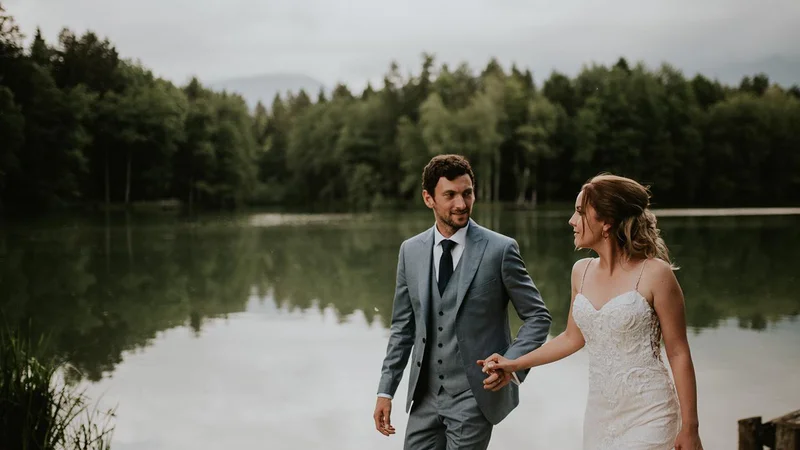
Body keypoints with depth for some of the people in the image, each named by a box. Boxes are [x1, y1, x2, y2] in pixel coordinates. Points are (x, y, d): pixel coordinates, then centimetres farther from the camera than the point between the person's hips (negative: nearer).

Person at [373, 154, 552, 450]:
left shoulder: (500, 249, -9)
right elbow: (403, 326, 10)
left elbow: (538, 317, -3)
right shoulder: (410, 251, 4)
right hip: (424, 396, 4)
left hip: (475, 395, -4)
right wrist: (386, 390, 6)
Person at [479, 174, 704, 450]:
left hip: (647, 414, -5)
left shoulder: (654, 274, -11)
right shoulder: (581, 272, 6)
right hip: (599, 414, 6)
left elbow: (678, 354, -8)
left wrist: (689, 427, -7)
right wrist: (515, 364, 19)